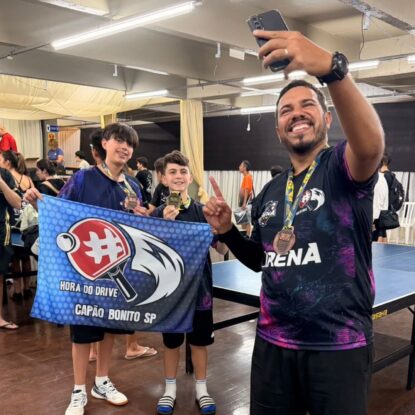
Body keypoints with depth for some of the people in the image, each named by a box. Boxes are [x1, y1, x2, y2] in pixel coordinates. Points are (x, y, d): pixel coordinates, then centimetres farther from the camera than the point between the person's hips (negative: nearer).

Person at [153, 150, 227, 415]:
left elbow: (222, 249, -3)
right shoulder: (159, 213, -7)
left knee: (200, 341, 14)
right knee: (172, 341, 14)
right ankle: (170, 389, 33)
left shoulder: (203, 211, -4)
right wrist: (165, 223, -28)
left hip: (199, 286, 1)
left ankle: (201, 389, 33)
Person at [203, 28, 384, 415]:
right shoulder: (270, 191, 9)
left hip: (338, 346, -5)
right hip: (273, 342, 5)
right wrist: (227, 231, -1)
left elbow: (371, 145, -33)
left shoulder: (342, 166, -8)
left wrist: (332, 68, -47)